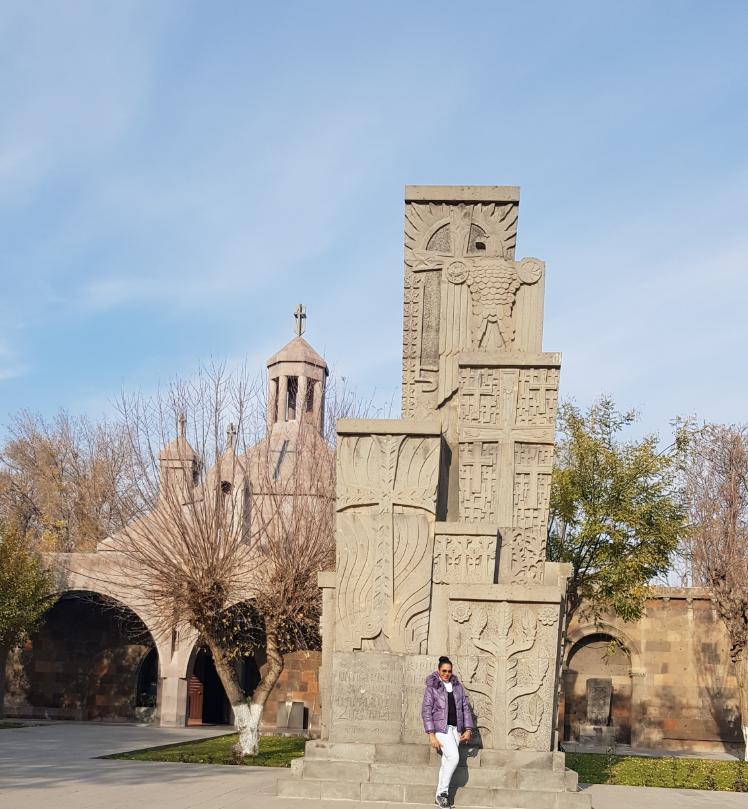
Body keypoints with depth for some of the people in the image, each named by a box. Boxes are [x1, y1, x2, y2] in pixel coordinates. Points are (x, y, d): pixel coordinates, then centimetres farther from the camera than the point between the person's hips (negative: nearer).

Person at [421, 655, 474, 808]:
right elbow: (426, 711, -8)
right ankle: (443, 792, -3)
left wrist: (468, 730, 1)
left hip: (455, 728, 5)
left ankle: (439, 796, 14)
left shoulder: (458, 687, 9)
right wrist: (431, 735, -14)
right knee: (454, 757, -18)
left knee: (447, 762, 5)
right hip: (441, 727, -5)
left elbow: (466, 709, 12)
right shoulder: (432, 688, -6)